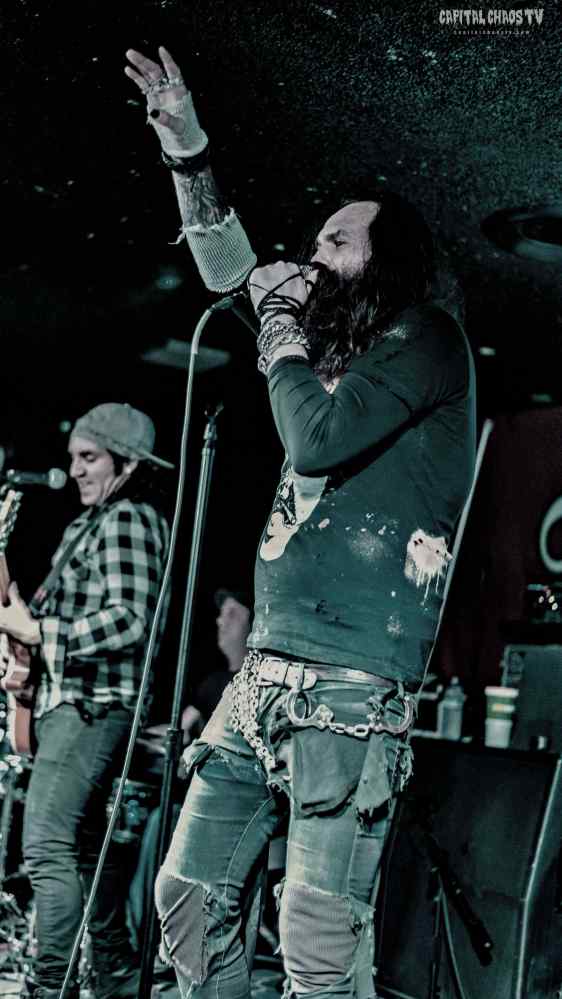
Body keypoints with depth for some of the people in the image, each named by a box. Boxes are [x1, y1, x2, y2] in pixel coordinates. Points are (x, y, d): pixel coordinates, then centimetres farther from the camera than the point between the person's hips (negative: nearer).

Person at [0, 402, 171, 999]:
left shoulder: (128, 518, -11)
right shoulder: (91, 521, 19)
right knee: (84, 847, 16)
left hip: (92, 703, -11)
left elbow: (130, 619, -22)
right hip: (71, 699, 11)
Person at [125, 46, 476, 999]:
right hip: (267, 670, 9)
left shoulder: (424, 340, -2)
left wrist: (280, 323, -1)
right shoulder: (338, 341, 21)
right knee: (189, 893, 9)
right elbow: (227, 269, 32)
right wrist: (185, 145, 26)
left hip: (350, 680, -8)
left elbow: (318, 437, -16)